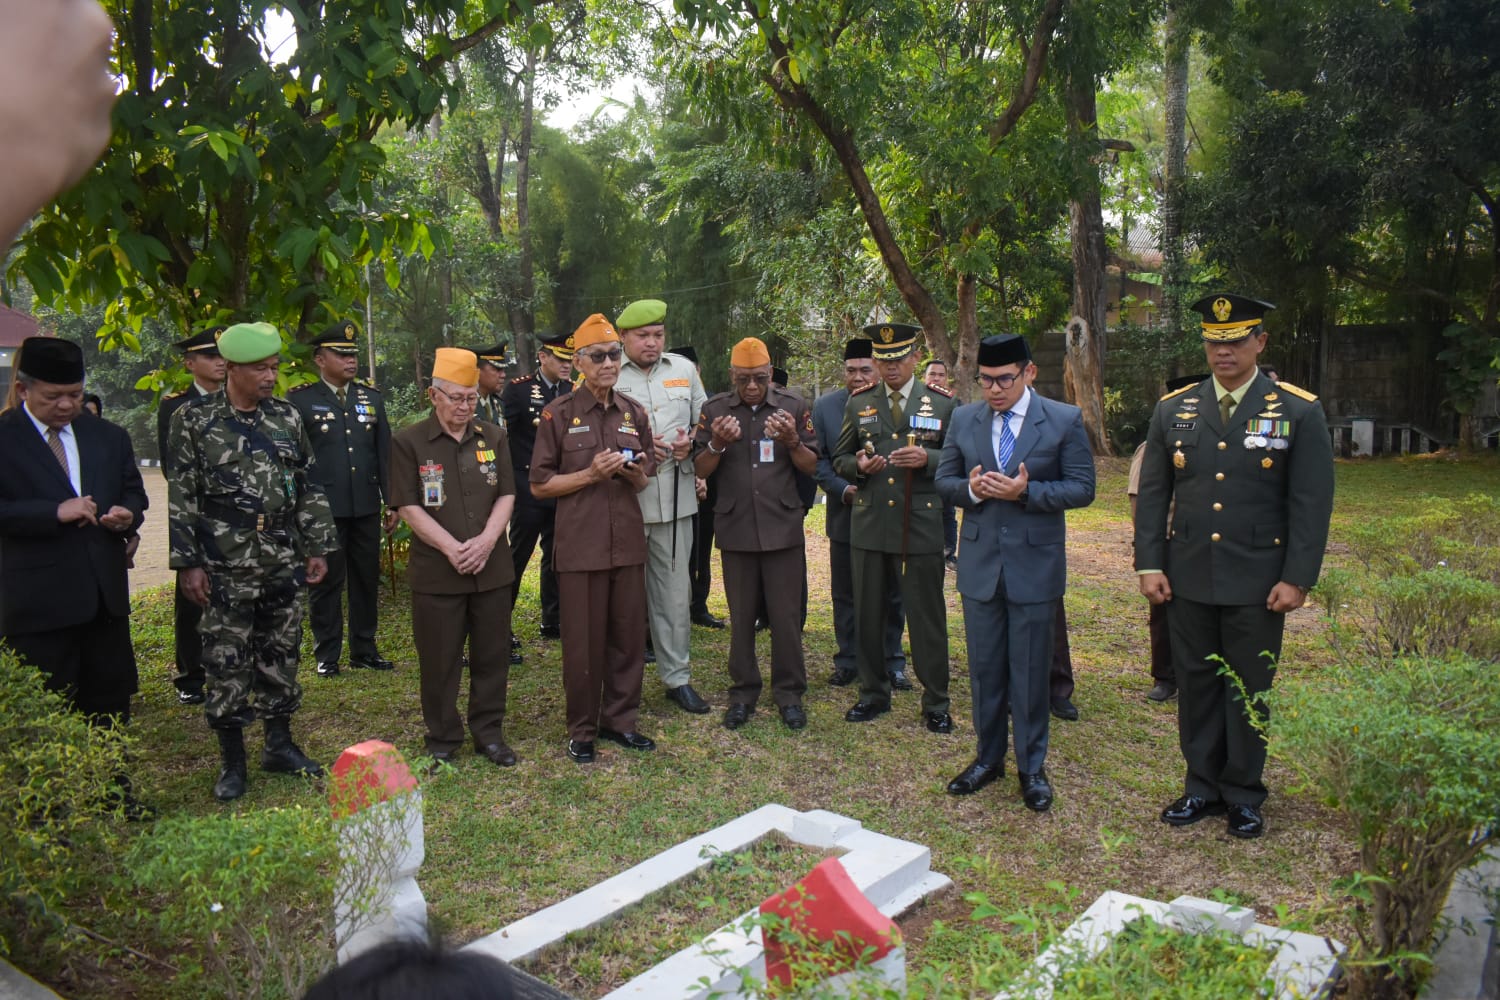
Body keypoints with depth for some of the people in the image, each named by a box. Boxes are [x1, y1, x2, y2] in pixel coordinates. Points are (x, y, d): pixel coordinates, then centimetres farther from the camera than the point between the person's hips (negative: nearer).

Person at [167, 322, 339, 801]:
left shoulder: (287, 418, 6)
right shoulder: (193, 420, -4)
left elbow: (308, 487, 10)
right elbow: (178, 496, -5)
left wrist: (317, 547, 7)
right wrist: (187, 562, -8)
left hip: (284, 566, 4)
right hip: (225, 571, -3)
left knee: (281, 659, 12)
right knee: (227, 666, 3)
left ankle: (279, 745, 27)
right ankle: (232, 761, 17)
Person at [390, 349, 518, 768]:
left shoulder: (495, 437, 7)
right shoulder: (409, 442, -2)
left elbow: (506, 495, 4)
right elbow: (409, 507, -7)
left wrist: (485, 541, -12)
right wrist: (453, 550, -15)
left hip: (492, 568, 3)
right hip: (436, 572, -3)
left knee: (492, 655, 10)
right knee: (440, 660, 6)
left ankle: (488, 732, 25)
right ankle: (442, 740, 21)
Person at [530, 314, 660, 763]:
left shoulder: (634, 413, 10)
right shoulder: (559, 413, -3)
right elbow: (540, 486, -2)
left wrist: (634, 472, -6)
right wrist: (590, 474, -15)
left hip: (628, 542, 4)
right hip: (580, 545, -4)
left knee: (628, 636, 9)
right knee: (583, 641, 3)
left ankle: (619, 719, 26)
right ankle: (582, 730, 18)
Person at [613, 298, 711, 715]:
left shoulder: (684, 369, 11)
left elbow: (703, 421, 18)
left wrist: (690, 441, -3)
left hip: (676, 497, 3)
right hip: (624, 498, -3)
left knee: (675, 590, 9)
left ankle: (677, 677, 21)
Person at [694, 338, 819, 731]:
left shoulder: (793, 406, 1)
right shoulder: (715, 410, 2)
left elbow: (811, 466, 3)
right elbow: (701, 470, 3)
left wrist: (792, 442, -17)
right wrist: (717, 444, -17)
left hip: (783, 527, -1)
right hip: (736, 528, 1)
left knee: (786, 614, 3)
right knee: (741, 616, 10)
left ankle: (789, 692, 17)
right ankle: (743, 692, 22)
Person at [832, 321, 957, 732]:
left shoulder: (942, 404, 2)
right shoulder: (858, 404, 9)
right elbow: (838, 458, 14)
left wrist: (927, 459, -16)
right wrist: (858, 466, -9)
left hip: (921, 526, -2)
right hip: (868, 525, 3)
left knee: (927, 616, 3)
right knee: (868, 615, 10)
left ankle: (936, 703, 16)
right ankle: (873, 693, 26)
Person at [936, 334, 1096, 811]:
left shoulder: (1064, 420, -4)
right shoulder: (964, 419, 5)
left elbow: (1082, 488, -7)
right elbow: (944, 480, 9)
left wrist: (1027, 492, -21)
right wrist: (971, 489, -14)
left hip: (1035, 563, -3)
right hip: (979, 562, 3)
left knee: (1030, 669, 6)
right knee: (984, 667, 12)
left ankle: (1032, 768, 21)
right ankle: (988, 758, 28)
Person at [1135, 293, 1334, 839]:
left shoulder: (1300, 412, -3)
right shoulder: (1173, 409, 4)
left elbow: (1312, 503, -4)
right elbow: (1151, 493, 6)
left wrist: (1297, 578, -9)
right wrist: (1150, 564, 1)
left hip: (1258, 583, -2)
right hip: (1188, 579, 3)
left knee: (1248, 690, 9)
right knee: (1196, 686, 11)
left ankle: (1243, 795, 25)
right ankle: (1202, 786, 27)